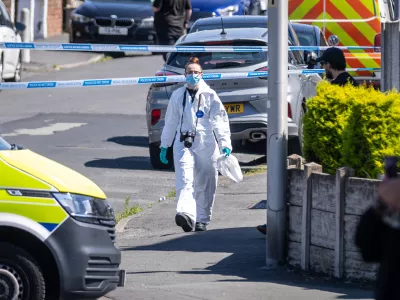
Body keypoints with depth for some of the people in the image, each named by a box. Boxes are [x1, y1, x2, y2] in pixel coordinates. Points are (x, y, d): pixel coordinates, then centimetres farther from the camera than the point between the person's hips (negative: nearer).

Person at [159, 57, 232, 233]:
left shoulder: (210, 95, 3)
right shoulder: (177, 96, 10)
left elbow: (220, 121, -3)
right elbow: (170, 122, 18)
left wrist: (225, 144, -14)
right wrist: (164, 146, 18)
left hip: (206, 145, -1)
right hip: (183, 144, 1)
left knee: (204, 185, 6)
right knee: (185, 180, -18)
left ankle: (202, 220, 18)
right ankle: (186, 215, -34)